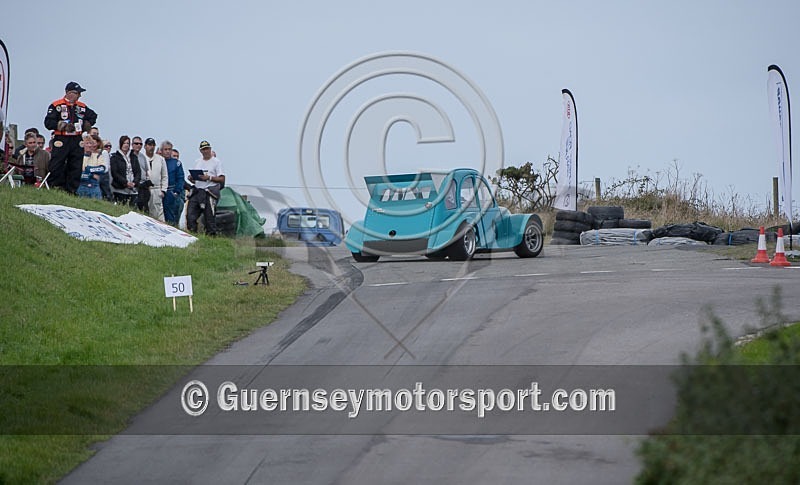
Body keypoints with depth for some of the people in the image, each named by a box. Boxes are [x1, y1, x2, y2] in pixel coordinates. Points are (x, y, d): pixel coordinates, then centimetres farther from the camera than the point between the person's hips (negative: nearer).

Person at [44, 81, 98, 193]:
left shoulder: (82, 107, 12)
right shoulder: (56, 105, -4)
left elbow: (93, 116, 28)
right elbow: (48, 123, -10)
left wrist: (87, 124, 9)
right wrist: (64, 126, -17)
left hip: (77, 142, 5)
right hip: (61, 141, -5)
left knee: (76, 168, 6)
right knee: (56, 168, -6)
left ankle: (71, 191, 12)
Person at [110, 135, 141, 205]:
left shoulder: (134, 157, 16)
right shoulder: (115, 157, 3)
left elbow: (138, 171, 11)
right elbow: (114, 173, -5)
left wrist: (134, 182, -7)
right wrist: (126, 182, -14)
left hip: (133, 190, 4)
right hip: (119, 190, -4)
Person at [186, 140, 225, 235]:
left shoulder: (216, 162, 3)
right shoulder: (197, 162, 20)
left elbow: (222, 179, -5)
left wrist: (209, 178, -17)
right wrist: (191, 178, 1)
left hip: (209, 192, -5)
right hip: (197, 191, 5)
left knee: (209, 216, -7)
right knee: (190, 215, -3)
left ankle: (211, 234, -3)